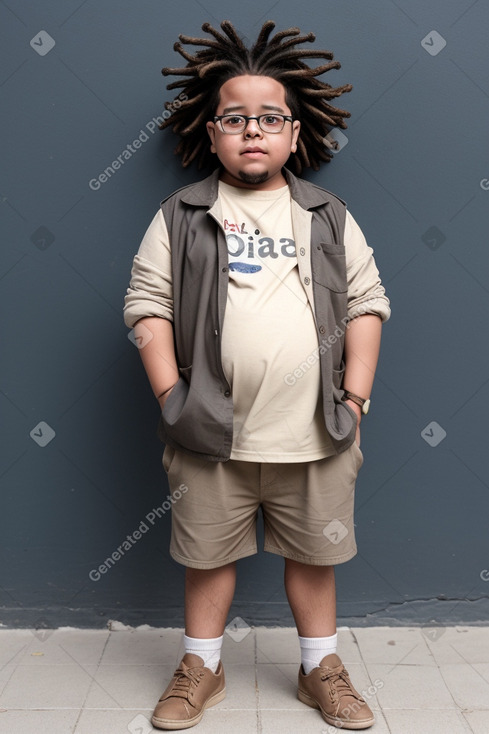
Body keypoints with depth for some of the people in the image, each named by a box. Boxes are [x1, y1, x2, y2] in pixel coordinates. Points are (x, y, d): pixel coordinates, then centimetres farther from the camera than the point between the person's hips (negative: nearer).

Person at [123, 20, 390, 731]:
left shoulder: (329, 216, 8)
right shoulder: (180, 216, 3)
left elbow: (367, 302, 7)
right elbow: (148, 302, 0)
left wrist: (355, 395, -1)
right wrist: (171, 394, -8)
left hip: (314, 433, 2)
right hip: (213, 434, -1)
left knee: (314, 554, 15)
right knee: (208, 552, 13)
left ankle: (321, 669, 37)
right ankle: (202, 668, 36)